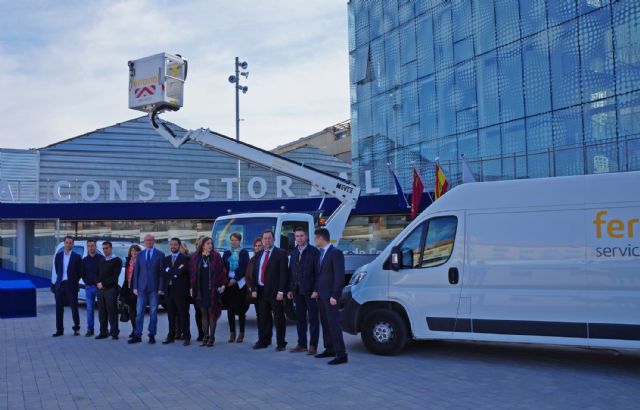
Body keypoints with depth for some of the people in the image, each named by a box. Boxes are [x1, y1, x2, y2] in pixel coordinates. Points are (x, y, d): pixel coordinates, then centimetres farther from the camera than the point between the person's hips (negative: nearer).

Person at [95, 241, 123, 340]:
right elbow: (98, 274, 17)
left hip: (111, 289, -6)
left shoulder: (117, 261, 0)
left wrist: (103, 283, -12)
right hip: (100, 289, 6)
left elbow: (115, 276, -9)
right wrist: (98, 283, -3)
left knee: (112, 311, -7)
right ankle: (103, 332, 11)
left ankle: (114, 332, -4)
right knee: (102, 311, 5)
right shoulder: (101, 261, 20)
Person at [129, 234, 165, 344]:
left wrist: (161, 287, -7)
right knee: (139, 312, 2)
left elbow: (162, 272, -1)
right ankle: (137, 335, 6)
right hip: (142, 287, 2)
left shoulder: (160, 254, 1)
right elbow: (136, 272, 10)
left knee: (153, 312, 2)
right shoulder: (140, 255, 10)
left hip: (154, 288, -2)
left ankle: (152, 335, 10)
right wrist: (135, 287, 3)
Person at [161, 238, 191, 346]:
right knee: (171, 314, 9)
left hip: (180, 290, -5)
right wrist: (162, 288, -5)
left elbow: (182, 271, -15)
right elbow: (163, 273, 7)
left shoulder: (185, 258, -2)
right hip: (169, 290, 5)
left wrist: (170, 271, -7)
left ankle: (186, 337, 3)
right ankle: (171, 336, 16)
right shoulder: (166, 259, 15)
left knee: (183, 314, -2)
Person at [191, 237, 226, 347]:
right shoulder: (197, 257, 6)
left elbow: (222, 271, -2)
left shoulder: (216, 257, -1)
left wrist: (223, 284, -8)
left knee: (212, 313, 1)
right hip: (201, 290, 3)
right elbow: (193, 273, 8)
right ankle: (206, 336, 14)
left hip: (213, 290, -3)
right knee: (204, 313, 8)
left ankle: (212, 337, 6)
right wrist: (192, 287, 4)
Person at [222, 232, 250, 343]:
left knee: (240, 308, -3)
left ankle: (241, 333, 4)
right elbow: (223, 267, 8)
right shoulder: (227, 253, 14)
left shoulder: (244, 253, 3)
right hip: (228, 283, 3)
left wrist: (235, 279, -14)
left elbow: (244, 268, -6)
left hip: (239, 283, -3)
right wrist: (225, 280, -8)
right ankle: (232, 333, 9)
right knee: (230, 309, 3)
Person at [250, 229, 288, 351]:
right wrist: (254, 289, 4)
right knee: (263, 318, 11)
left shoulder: (281, 254, -3)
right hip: (261, 291, 5)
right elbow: (254, 273, 14)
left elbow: (283, 273, -9)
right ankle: (263, 341, 21)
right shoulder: (258, 255, 15)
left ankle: (281, 343, 7)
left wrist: (281, 291, -16)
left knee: (279, 318, 0)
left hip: (275, 292, -5)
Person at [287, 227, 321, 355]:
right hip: (297, 291, 6)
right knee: (300, 319, 11)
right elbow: (291, 272, 14)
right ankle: (302, 344, 19)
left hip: (310, 290, -6)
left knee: (313, 319, 1)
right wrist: (290, 289, 8)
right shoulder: (294, 253, 13)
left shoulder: (314, 252, -6)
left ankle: (313, 346, 5)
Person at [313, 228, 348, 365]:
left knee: (333, 324, -9)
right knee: (325, 323, 14)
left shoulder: (335, 253, -13)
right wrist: (316, 290, 7)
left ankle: (341, 354, -7)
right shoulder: (321, 253, 14)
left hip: (330, 295, -9)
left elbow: (339, 275, -16)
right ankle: (330, 349, 24)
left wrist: (334, 296, -19)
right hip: (321, 294, 9)